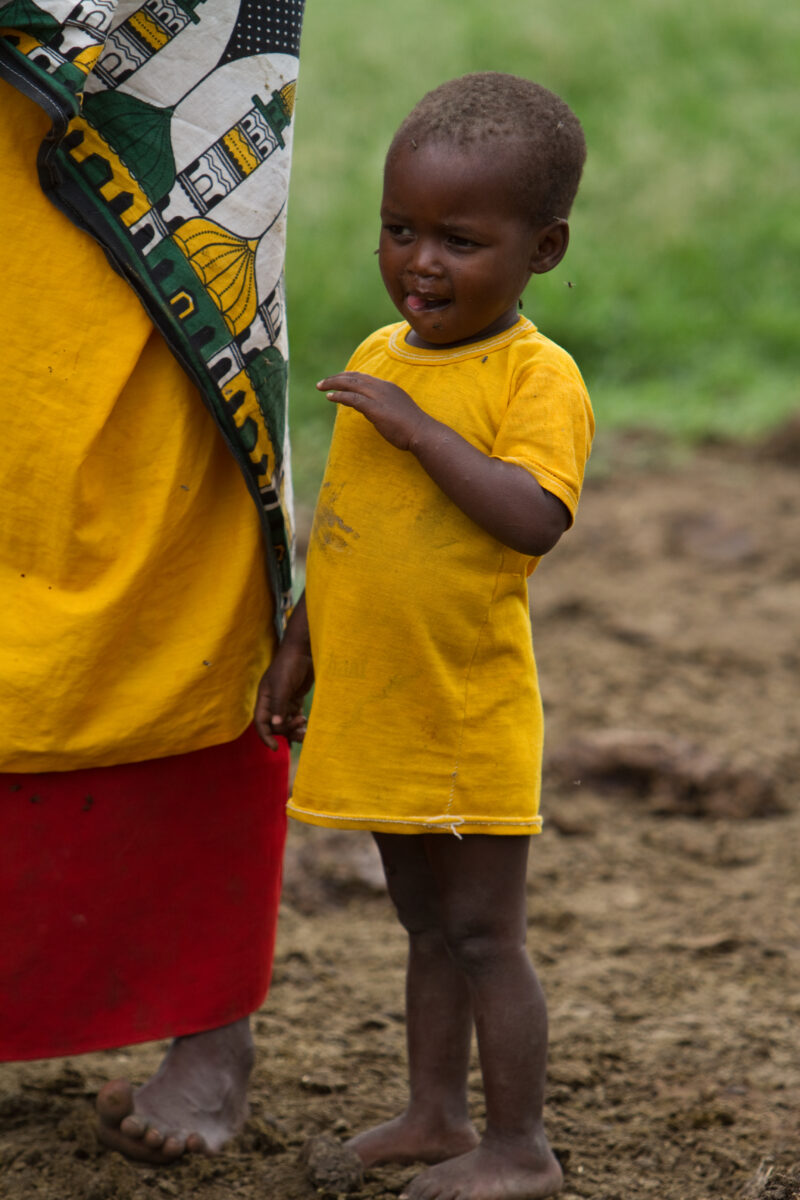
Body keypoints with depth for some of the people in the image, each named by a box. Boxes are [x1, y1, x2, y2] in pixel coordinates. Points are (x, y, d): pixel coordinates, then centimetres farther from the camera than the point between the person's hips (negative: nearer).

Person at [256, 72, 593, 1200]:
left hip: (468, 715, -7)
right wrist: (297, 653, 18)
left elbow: (532, 519, -29)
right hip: (374, 710, 7)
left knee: (485, 931, 1)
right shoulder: (377, 358, 7)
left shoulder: (537, 375, -14)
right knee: (427, 922, 18)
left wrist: (419, 427, -27)